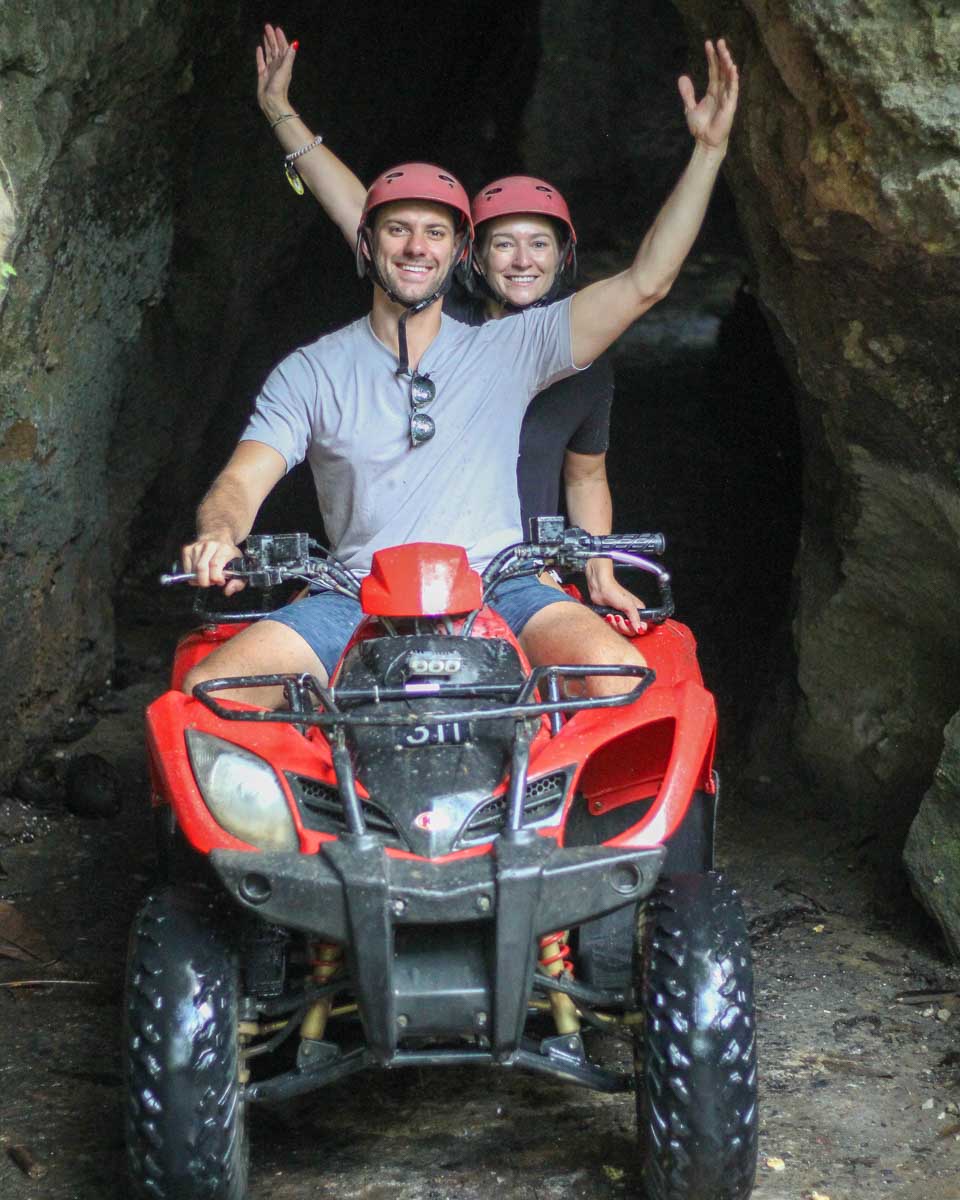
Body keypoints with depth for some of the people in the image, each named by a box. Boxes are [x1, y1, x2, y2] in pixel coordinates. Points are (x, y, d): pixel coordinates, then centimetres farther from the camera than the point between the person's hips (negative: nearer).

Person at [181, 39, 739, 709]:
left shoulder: (506, 349, 12)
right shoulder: (312, 371, 12)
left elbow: (645, 283, 8)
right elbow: (240, 483, 2)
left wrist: (709, 149, 1)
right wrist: (219, 533, -24)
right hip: (357, 599, 1)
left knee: (621, 673, -31)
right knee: (206, 692, -23)